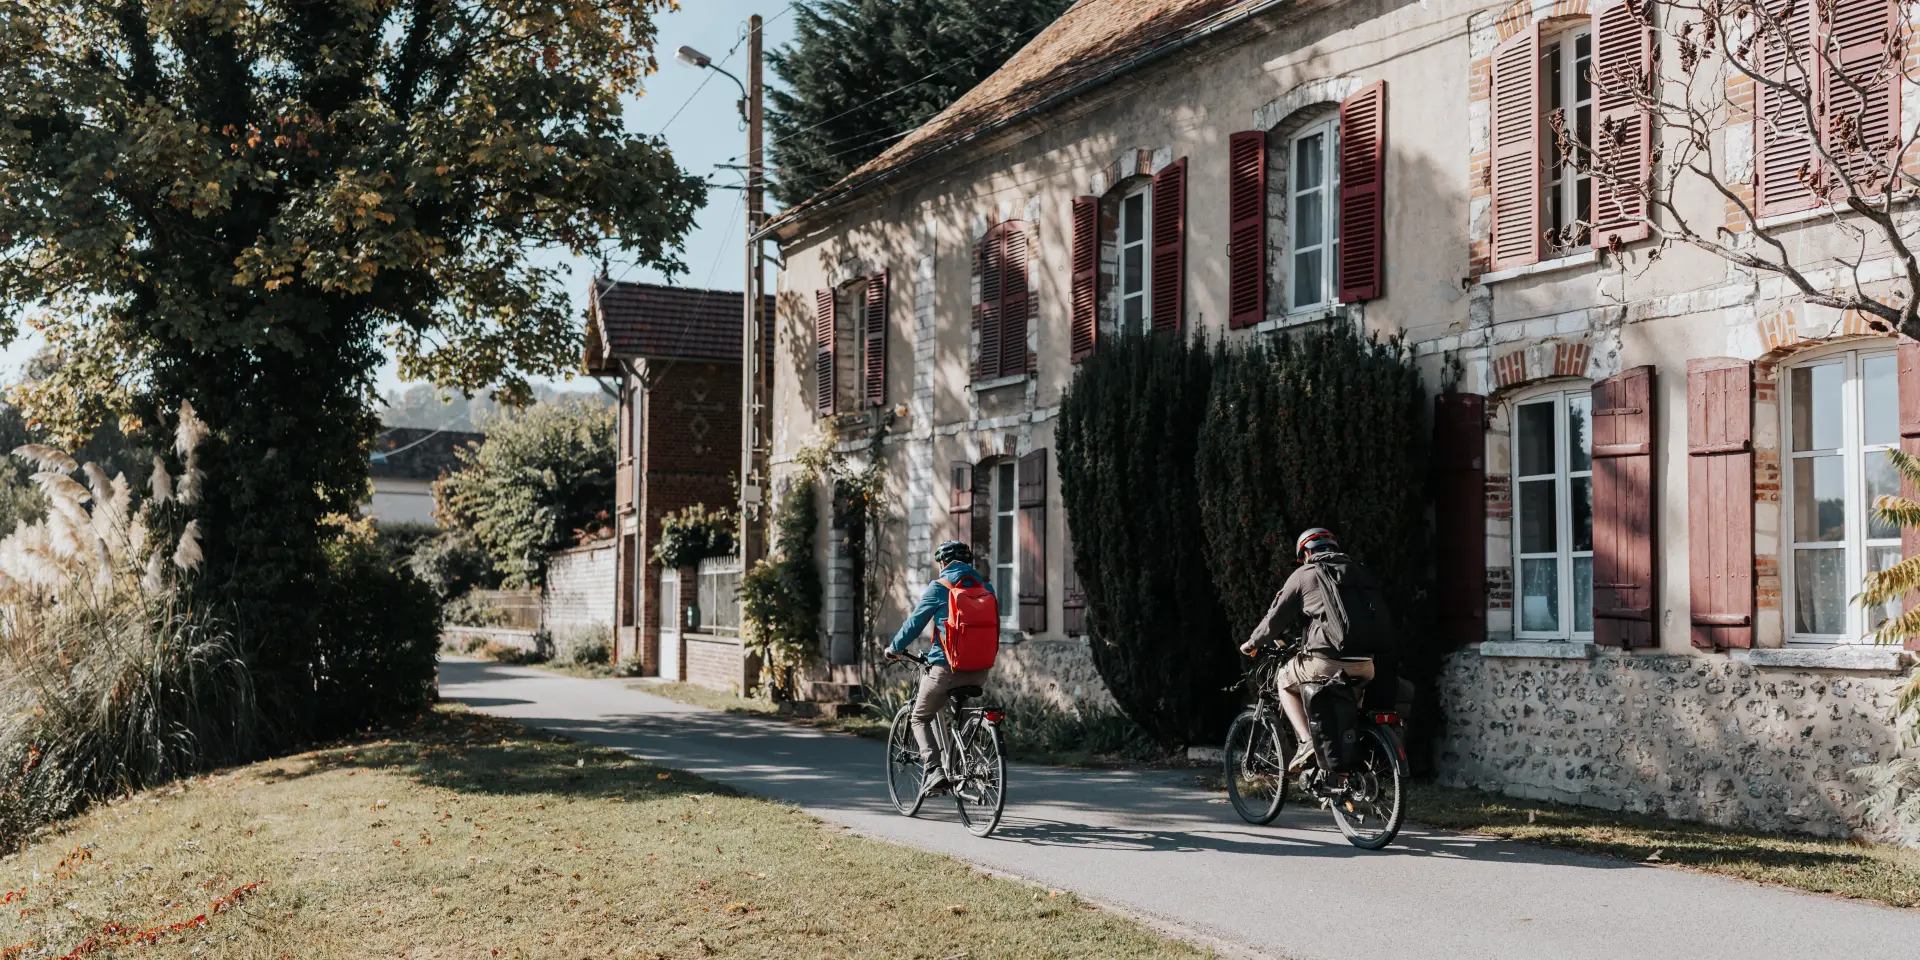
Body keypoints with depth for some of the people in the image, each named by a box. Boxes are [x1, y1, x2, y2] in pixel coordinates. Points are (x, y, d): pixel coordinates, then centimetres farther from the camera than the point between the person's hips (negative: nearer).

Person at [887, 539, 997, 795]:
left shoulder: (938, 587, -4)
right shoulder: (985, 586, 9)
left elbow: (914, 622, 1)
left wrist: (894, 648, 17)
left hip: (947, 666, -5)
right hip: (980, 669, 5)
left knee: (920, 717, 13)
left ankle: (934, 770, -7)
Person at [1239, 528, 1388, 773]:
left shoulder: (1305, 574, 6)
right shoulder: (1359, 571, 20)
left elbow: (1276, 617, 9)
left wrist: (1252, 643, 25)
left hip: (1327, 661, -5)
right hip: (1365, 666, 5)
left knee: (1285, 682, 21)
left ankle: (1306, 742, 5)